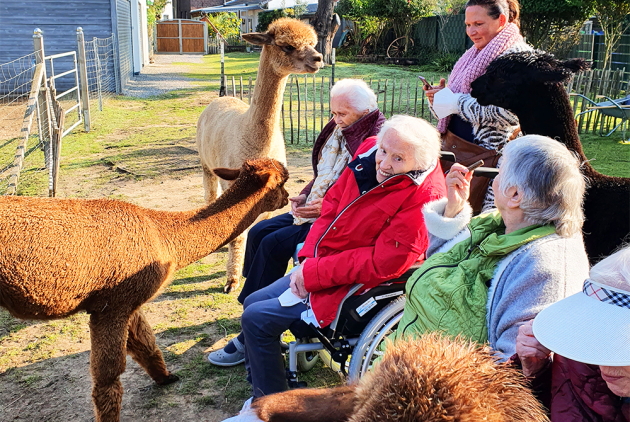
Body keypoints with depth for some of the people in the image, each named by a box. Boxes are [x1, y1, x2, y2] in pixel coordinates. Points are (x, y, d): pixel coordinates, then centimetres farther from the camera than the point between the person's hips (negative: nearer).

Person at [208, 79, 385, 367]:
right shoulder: (338, 128, 10)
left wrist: (327, 208, -21)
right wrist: (305, 196, 5)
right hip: (316, 209, 10)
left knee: (274, 244, -18)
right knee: (258, 232, -1)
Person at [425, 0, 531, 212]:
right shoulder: (475, 54, 16)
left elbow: (510, 113, -24)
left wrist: (457, 101, -18)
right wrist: (443, 95, 3)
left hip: (484, 153, -8)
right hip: (455, 147, 8)